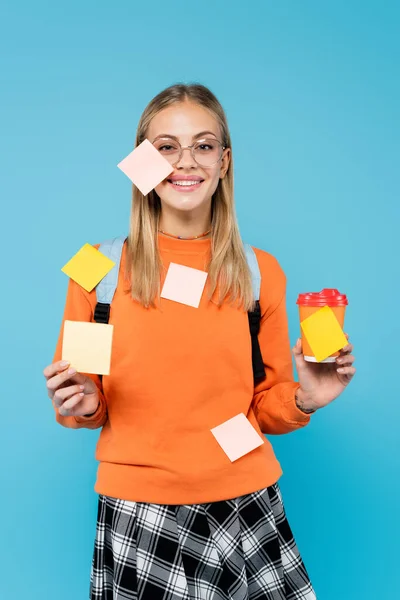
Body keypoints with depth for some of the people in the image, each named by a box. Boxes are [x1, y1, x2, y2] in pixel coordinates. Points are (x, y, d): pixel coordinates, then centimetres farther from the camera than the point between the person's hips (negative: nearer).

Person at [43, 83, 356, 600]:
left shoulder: (261, 272, 1)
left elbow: (266, 408, 8)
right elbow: (79, 402, 5)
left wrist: (304, 399, -11)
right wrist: (82, 404, -15)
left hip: (247, 507, 2)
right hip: (138, 515, -1)